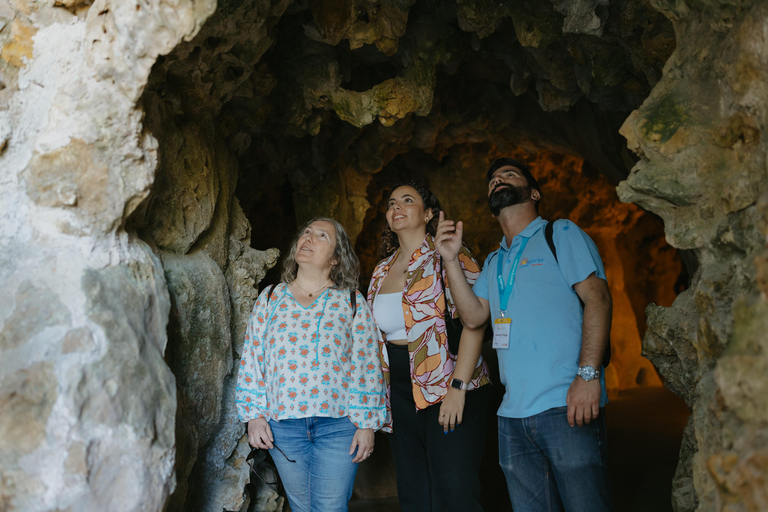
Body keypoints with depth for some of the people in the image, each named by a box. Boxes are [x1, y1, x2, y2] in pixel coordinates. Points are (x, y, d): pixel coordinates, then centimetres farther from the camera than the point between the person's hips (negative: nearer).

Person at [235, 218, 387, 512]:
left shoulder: (352, 302, 2)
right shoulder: (270, 299, 8)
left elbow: (367, 366, 0)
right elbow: (251, 360, 8)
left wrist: (366, 424, -5)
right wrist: (254, 415, 2)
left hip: (338, 424, -2)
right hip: (282, 424, 2)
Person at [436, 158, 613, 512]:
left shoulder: (561, 235, 5)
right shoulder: (494, 263, 23)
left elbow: (597, 299, -7)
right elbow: (474, 316, 11)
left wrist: (588, 374, -18)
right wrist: (451, 260, 3)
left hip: (565, 406, -6)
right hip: (513, 414, 6)